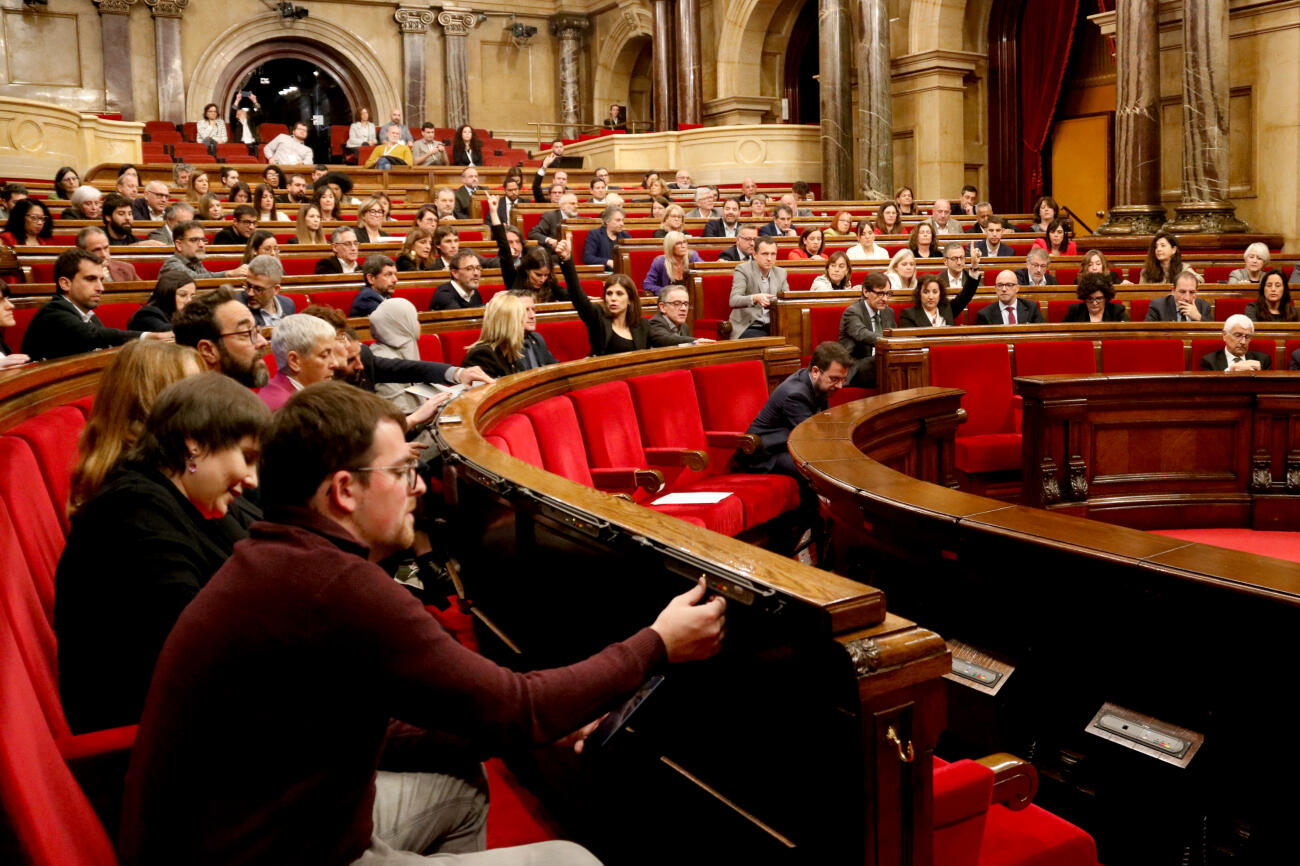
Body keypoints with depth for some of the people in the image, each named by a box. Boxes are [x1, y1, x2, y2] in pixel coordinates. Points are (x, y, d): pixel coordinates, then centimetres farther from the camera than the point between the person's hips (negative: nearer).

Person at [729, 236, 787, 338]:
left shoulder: (781, 272, 14)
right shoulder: (742, 270, -3)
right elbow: (733, 301, -17)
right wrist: (755, 298, -37)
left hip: (772, 326, 5)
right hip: (748, 326, -4)